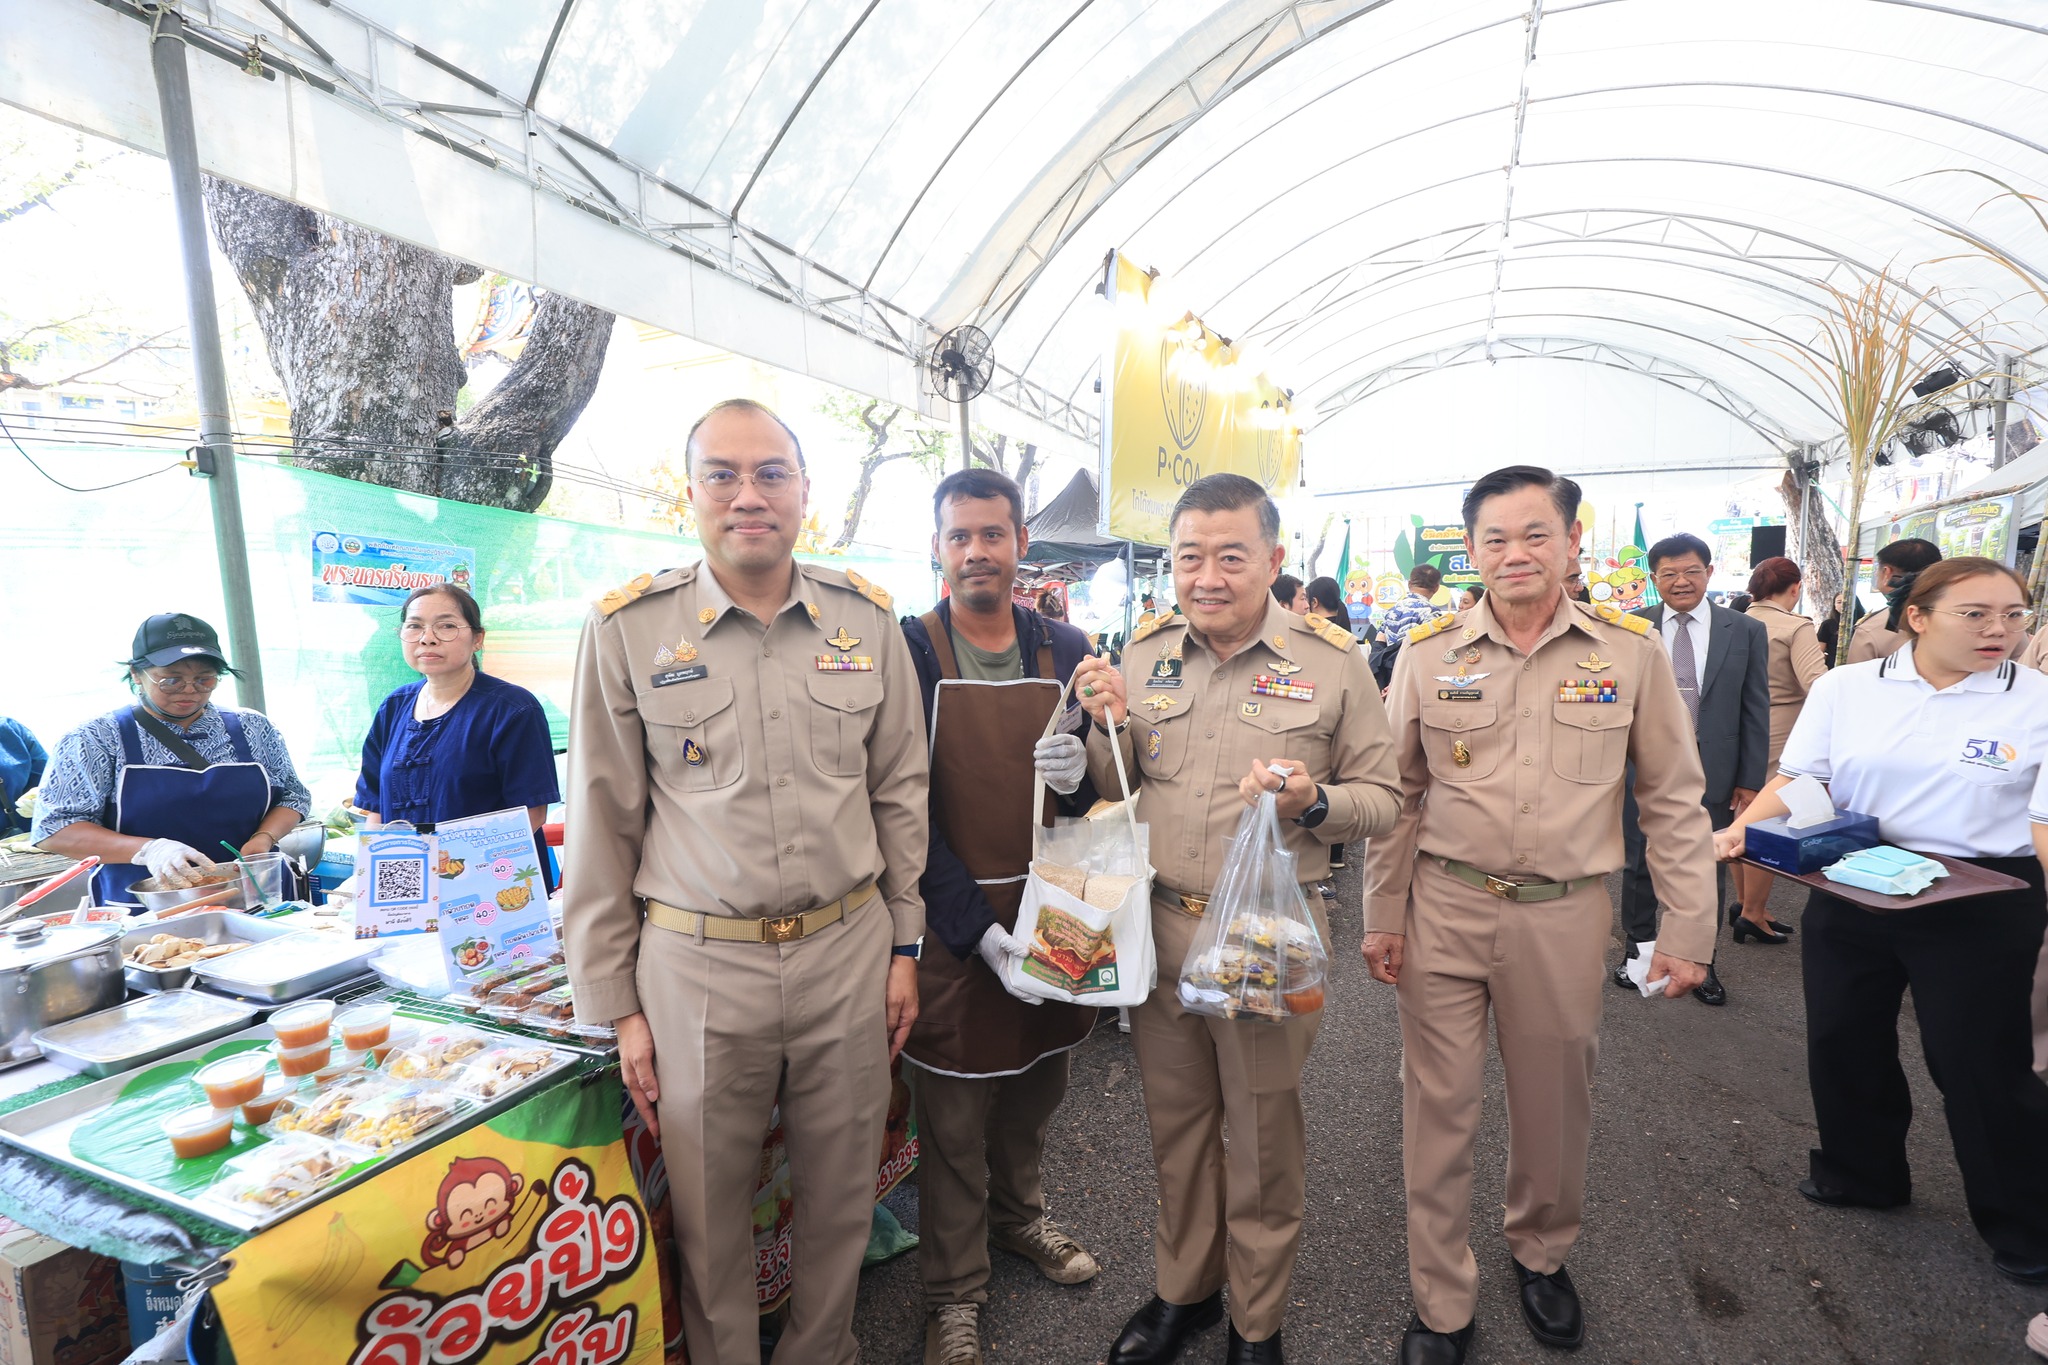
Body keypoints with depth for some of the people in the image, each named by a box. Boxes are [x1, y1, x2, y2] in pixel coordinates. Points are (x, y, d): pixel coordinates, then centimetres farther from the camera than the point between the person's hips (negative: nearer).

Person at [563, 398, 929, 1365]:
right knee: (709, 1213, 16)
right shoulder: (629, 628, -6)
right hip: (696, 966, -1)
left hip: (848, 950, 2)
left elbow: (900, 792, 6)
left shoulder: (867, 619, 0)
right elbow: (601, 824, -1)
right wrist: (614, 1004, 1)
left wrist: (904, 943, 6)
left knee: (841, 1196, 18)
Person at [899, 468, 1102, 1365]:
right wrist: (979, 928, -18)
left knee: (1036, 1090, 23)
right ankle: (955, 1291, 34)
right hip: (950, 922, -4)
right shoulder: (906, 651, -10)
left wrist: (1078, 773, -16)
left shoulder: (1066, 649, 2)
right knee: (955, 1119, 11)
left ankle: (1016, 1214, 50)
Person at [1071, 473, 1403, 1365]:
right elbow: (1112, 793, 10)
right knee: (1176, 1125, 20)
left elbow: (1382, 800, -1)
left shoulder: (1332, 663, -7)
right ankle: (1184, 1289, 45)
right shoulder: (1143, 654, 3)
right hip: (1157, 924, 3)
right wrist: (1108, 727, -10)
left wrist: (1311, 801, -22)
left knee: (1262, 1138, 15)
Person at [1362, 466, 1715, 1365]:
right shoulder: (1428, 652, -2)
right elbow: (1400, 795, 4)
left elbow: (1672, 801, 4)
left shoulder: (1631, 651, -2)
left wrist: (1688, 930, 1)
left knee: (1555, 1105, 17)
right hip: (1444, 909, 0)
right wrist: (1383, 917, 3)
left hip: (1565, 917, 0)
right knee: (1439, 1107, 9)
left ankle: (1541, 1252, 47)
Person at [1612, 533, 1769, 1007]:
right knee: (1640, 866, 12)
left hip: (1713, 773, 1)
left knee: (1708, 871, 12)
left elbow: (1756, 712, 2)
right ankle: (1638, 949, 30)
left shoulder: (1746, 632, 1)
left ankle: (1701, 961, 30)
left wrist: (1750, 780, -1)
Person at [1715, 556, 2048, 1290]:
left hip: (1979, 906, -2)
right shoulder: (1844, 687, 0)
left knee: (1980, 1062, 7)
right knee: (1843, 1041, 15)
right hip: (1849, 892, 3)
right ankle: (1862, 1174, 39)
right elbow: (1797, 780, -1)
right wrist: (1744, 827, -19)